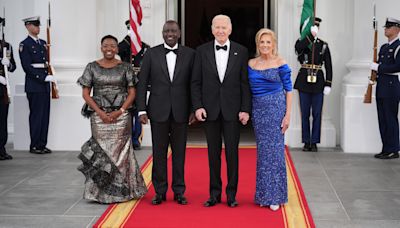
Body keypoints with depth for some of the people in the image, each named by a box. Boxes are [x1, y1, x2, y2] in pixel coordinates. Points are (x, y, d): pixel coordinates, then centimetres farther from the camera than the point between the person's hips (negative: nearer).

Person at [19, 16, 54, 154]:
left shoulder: (43, 43, 16)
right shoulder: (25, 45, -7)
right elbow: (27, 67, -14)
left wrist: (49, 78, 14)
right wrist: (44, 78, -18)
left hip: (45, 85, 7)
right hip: (34, 86, -7)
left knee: (45, 115, 7)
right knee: (36, 115, -3)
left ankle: (42, 144, 14)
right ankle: (34, 146, 5)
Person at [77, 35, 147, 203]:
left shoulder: (125, 67, 5)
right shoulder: (92, 67, 5)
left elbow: (132, 93, 3)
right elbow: (85, 93, 3)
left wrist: (120, 111, -10)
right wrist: (100, 112, -8)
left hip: (121, 115, 0)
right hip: (99, 116, 0)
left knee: (120, 151, 0)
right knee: (101, 151, 1)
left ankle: (121, 191, 10)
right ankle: (101, 192, 8)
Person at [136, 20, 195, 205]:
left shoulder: (189, 54, 3)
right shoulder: (151, 54, 3)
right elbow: (142, 83, 3)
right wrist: (142, 110, -3)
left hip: (181, 111, 0)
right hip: (158, 111, 0)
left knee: (179, 152, 6)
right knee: (159, 152, 5)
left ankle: (179, 191, 15)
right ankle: (160, 191, 15)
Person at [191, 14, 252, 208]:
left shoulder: (241, 52, 2)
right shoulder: (202, 51, 3)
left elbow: (245, 83, 0)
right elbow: (196, 82, 4)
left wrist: (245, 109, -6)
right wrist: (197, 106, -6)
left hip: (232, 110, -1)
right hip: (210, 110, 1)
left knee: (232, 152, 3)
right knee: (213, 153, 7)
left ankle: (231, 194, 13)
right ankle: (215, 193, 16)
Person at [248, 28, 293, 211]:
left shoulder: (280, 63, -3)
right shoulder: (251, 64, 8)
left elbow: (288, 89, -3)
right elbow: (249, 89, 13)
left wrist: (287, 115, -9)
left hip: (276, 108, -4)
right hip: (258, 109, 4)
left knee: (274, 150, -2)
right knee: (262, 151, 8)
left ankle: (275, 196, 8)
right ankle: (264, 194, 17)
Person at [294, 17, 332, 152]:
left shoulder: (323, 45, 7)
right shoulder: (301, 42, 4)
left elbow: (328, 66, 4)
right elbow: (298, 48, -23)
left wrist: (328, 84, -3)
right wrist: (311, 35, -25)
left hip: (318, 81, 1)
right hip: (304, 80, -1)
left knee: (317, 114, 2)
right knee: (305, 114, 5)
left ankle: (314, 142, 9)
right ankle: (306, 142, 13)